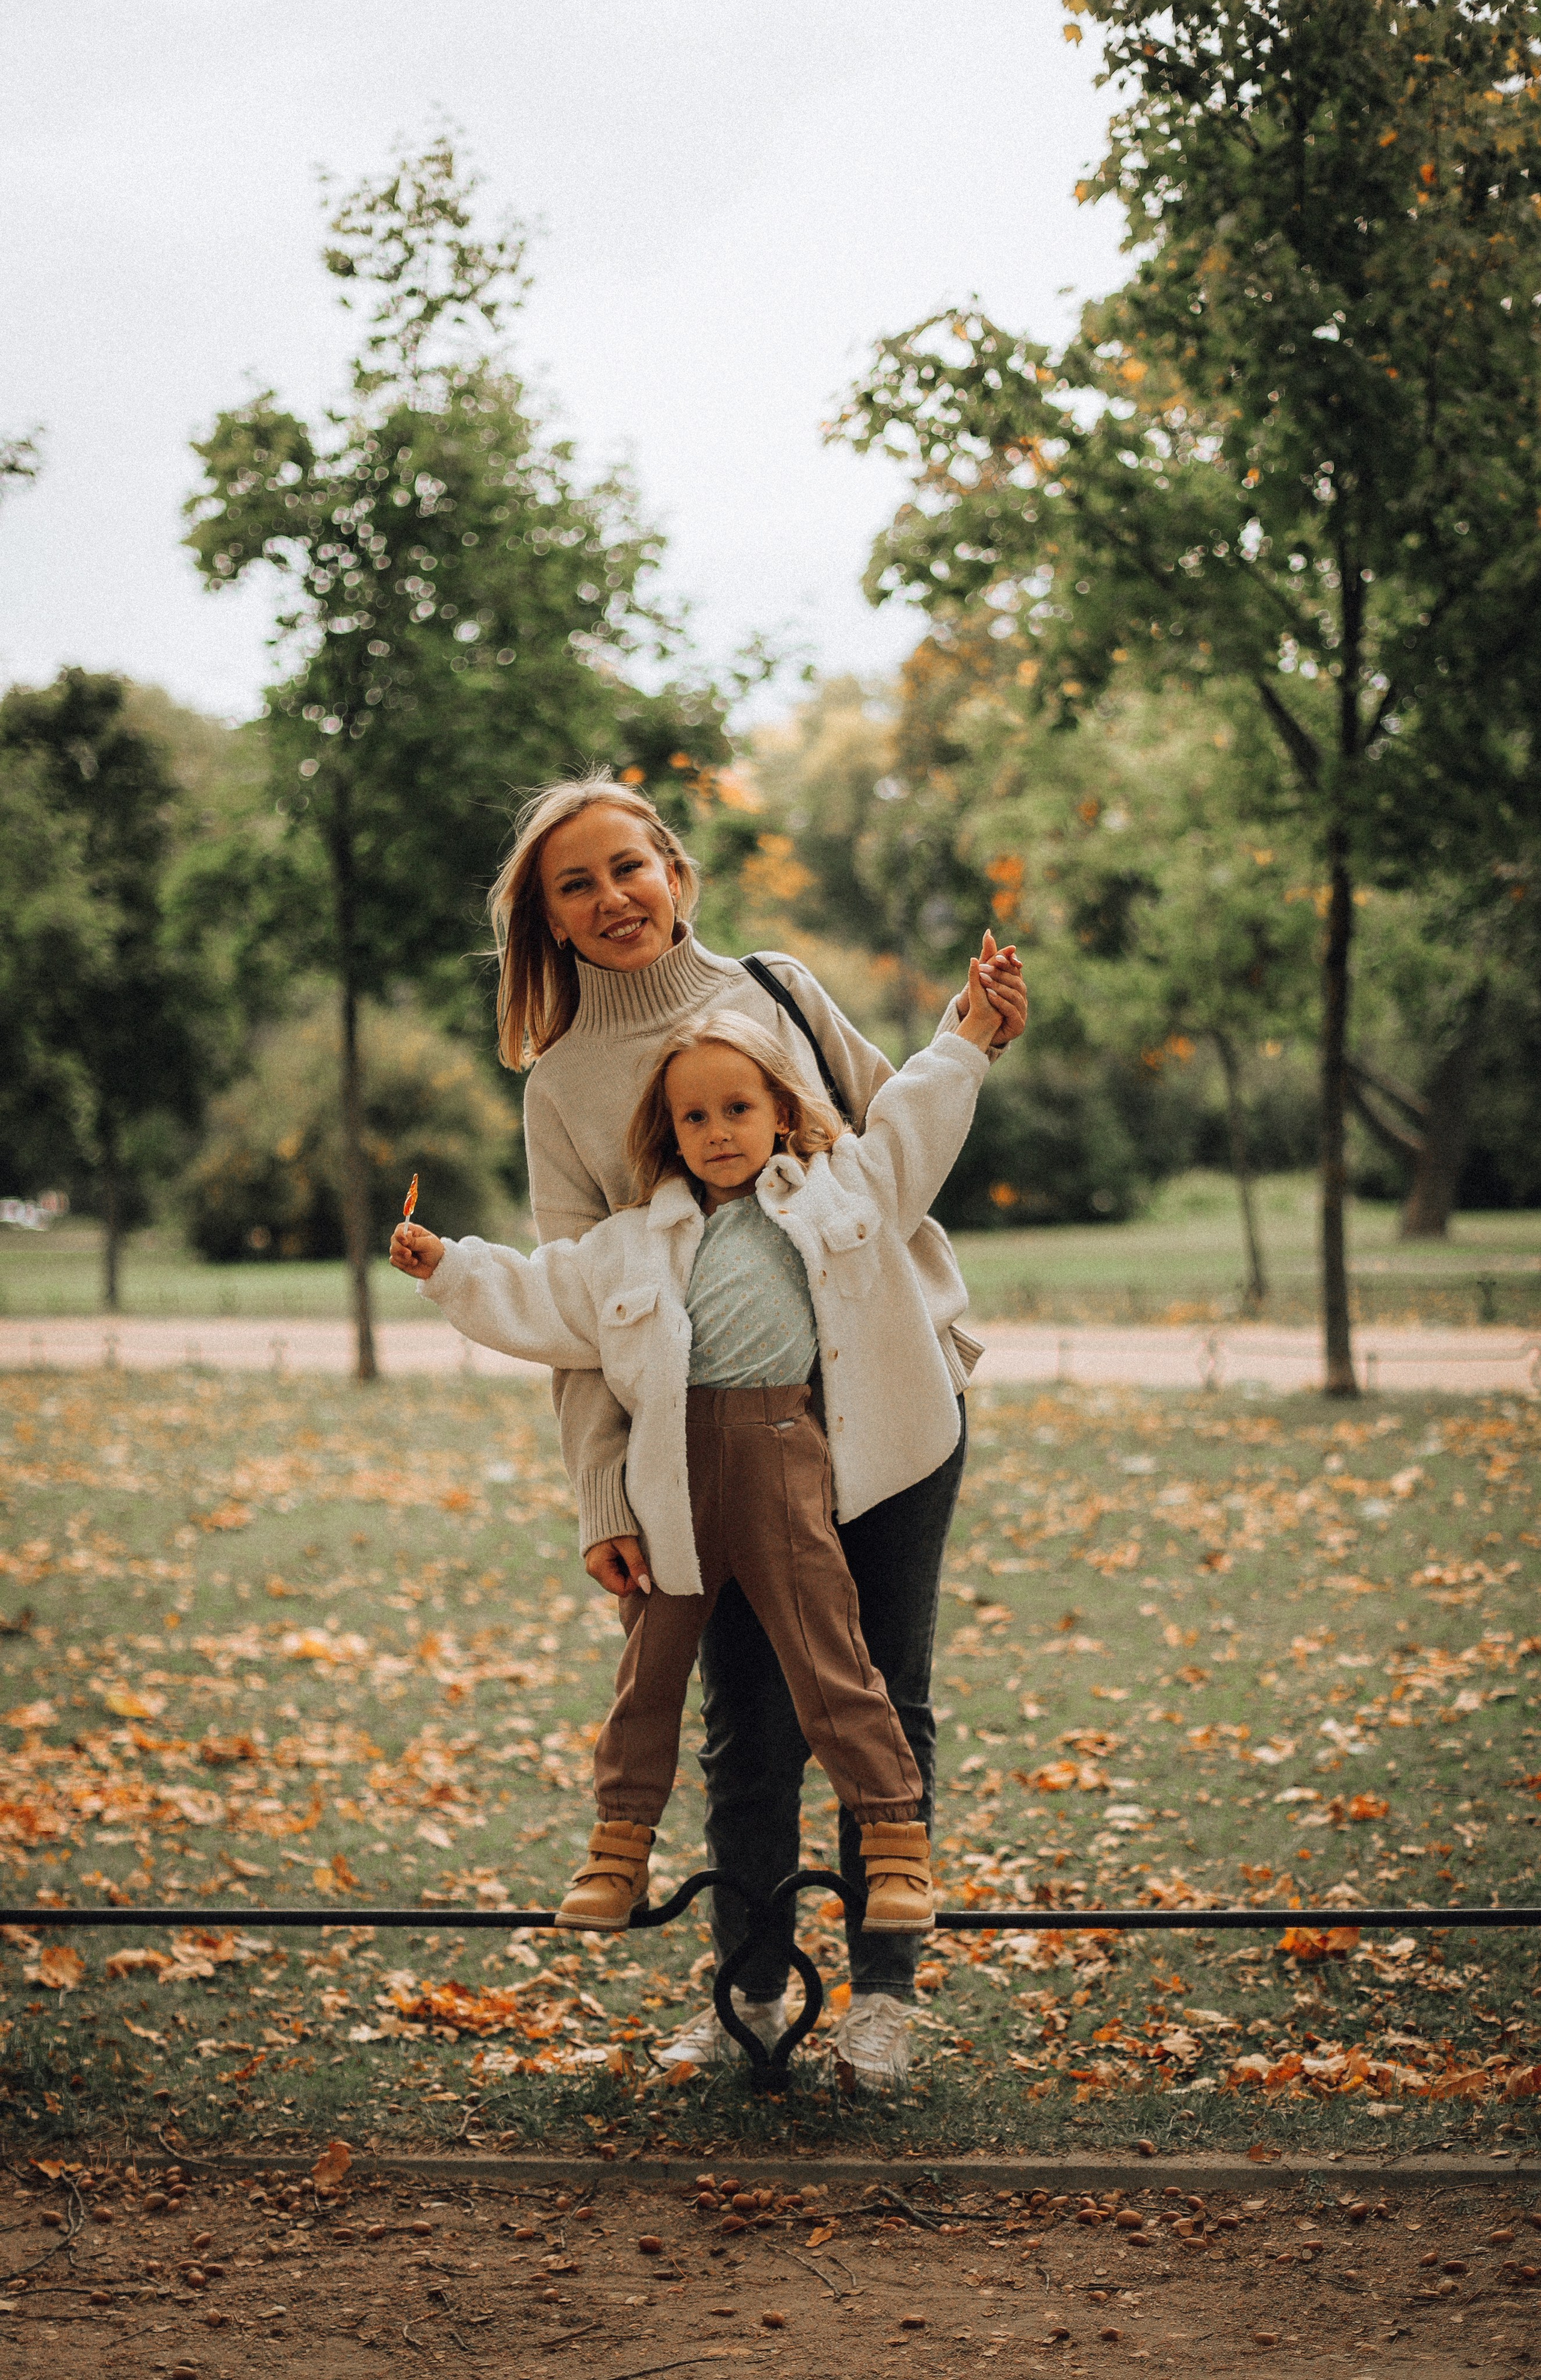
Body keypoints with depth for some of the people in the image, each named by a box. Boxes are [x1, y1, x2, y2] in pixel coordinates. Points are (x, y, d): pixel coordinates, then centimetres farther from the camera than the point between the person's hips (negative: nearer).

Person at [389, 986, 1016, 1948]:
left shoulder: (842, 1185, 14)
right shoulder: (639, 1240, 16)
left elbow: (916, 1119, 22)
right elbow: (539, 1298, 19)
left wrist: (968, 1038, 20)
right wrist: (449, 1265, 13)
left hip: (783, 1445, -2)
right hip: (678, 1458, 2)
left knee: (829, 1656, -5)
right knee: (654, 1656, 9)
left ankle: (897, 1837, 5)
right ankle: (620, 1847, 20)